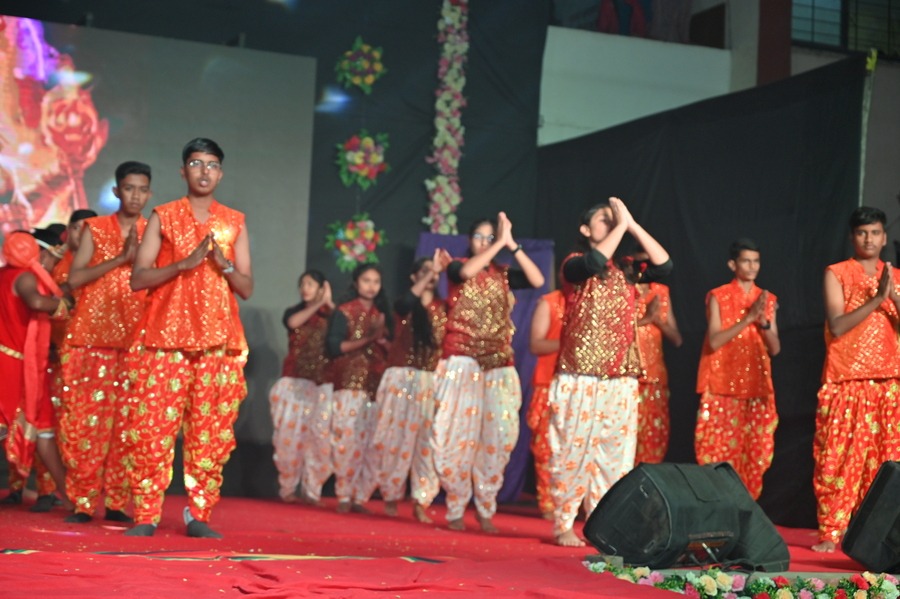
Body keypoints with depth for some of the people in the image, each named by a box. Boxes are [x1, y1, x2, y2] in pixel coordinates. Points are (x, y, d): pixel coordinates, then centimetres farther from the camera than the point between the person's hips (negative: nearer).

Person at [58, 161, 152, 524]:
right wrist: (120, 258, -11)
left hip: (135, 341, 1)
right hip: (91, 337, -1)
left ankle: (118, 502, 2)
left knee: (127, 423, -3)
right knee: (85, 419, -5)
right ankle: (83, 501, 0)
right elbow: (74, 279, -4)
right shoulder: (95, 229, 9)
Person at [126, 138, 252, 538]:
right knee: (153, 426, -7)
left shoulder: (235, 223, 14)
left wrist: (224, 264, -7)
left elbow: (247, 288, 11)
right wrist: (184, 263, -13)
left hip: (219, 340, 2)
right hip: (165, 338, -2)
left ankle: (199, 513, 5)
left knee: (212, 430, -2)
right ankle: (146, 515, -2)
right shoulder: (163, 217, 9)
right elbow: (138, 278, 0)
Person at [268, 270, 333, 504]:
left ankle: (311, 489, 2)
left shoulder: (329, 314, 7)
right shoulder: (293, 311, 12)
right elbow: (293, 322, -12)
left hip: (321, 384, -1)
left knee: (319, 436, -6)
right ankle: (287, 488, 4)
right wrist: (317, 304, -13)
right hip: (294, 382, 1)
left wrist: (329, 303, -15)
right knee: (290, 433, -4)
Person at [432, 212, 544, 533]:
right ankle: (455, 509, 3)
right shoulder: (457, 266, 5)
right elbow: (467, 272, -20)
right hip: (462, 361, -3)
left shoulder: (502, 274, 12)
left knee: (497, 436, 0)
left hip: (497, 364, 3)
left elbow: (538, 280, -5)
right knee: (460, 433, -4)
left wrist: (512, 245, -9)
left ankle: (485, 509, 9)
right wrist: (499, 244, -18)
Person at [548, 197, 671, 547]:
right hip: (580, 377, -5)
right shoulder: (575, 264, 1)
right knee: (574, 451, -3)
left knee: (614, 454, 3)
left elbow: (664, 265, 1)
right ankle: (563, 525, 2)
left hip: (620, 379, 5)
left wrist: (633, 225, -1)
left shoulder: (625, 269, 15)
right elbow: (595, 262, -22)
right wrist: (621, 224, -13)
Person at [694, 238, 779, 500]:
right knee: (719, 451, -7)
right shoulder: (718, 297, 0)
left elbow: (775, 348, 9)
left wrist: (763, 322, -9)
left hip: (757, 387, 4)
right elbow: (714, 341, -12)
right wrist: (748, 318, -18)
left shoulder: (767, 300, 12)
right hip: (723, 387, -4)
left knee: (754, 453, 1)